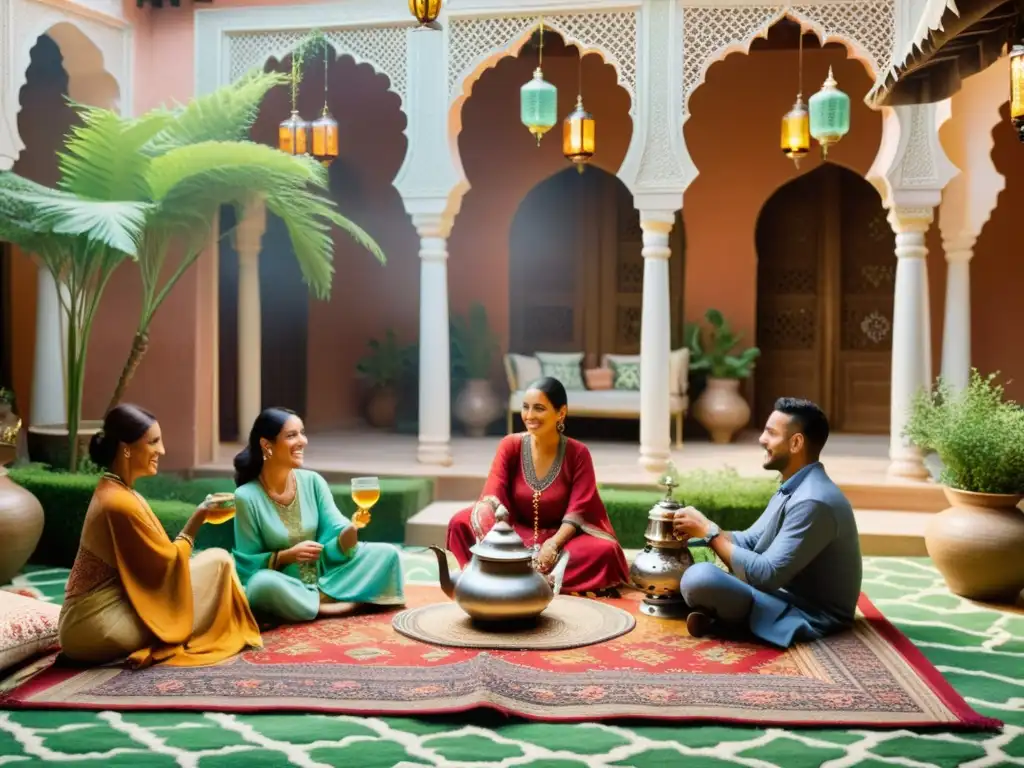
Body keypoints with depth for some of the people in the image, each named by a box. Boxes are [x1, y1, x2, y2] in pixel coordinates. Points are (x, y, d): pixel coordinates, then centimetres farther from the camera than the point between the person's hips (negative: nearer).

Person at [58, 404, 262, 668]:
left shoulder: (111, 491, 10)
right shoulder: (120, 502, -19)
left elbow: (152, 559, 11)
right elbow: (165, 564, -13)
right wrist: (197, 519, -4)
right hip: (98, 627, -9)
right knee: (218, 561, -9)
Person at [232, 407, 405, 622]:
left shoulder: (313, 482, 0)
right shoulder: (247, 497, -12)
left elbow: (336, 540, -6)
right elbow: (246, 564, -8)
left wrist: (353, 527, -27)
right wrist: (287, 556, -22)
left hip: (323, 577, 4)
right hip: (284, 588, -4)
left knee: (387, 554, -10)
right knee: (265, 583, -39)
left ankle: (321, 598, -18)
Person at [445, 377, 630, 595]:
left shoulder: (578, 454, -9)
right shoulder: (510, 445, -6)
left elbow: (577, 512, -13)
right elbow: (490, 497, -16)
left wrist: (552, 545, -31)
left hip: (560, 537, -1)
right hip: (516, 533, 1)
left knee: (605, 551, -31)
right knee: (461, 522, -24)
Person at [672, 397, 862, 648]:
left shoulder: (813, 501, -24)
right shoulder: (792, 489, 9)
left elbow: (767, 575, -26)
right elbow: (750, 541, 13)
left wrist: (709, 532, -18)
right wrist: (702, 529, -6)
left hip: (808, 617, -10)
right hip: (789, 595, 10)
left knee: (698, 579, -29)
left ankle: (718, 618, -1)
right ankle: (722, 614, 0)